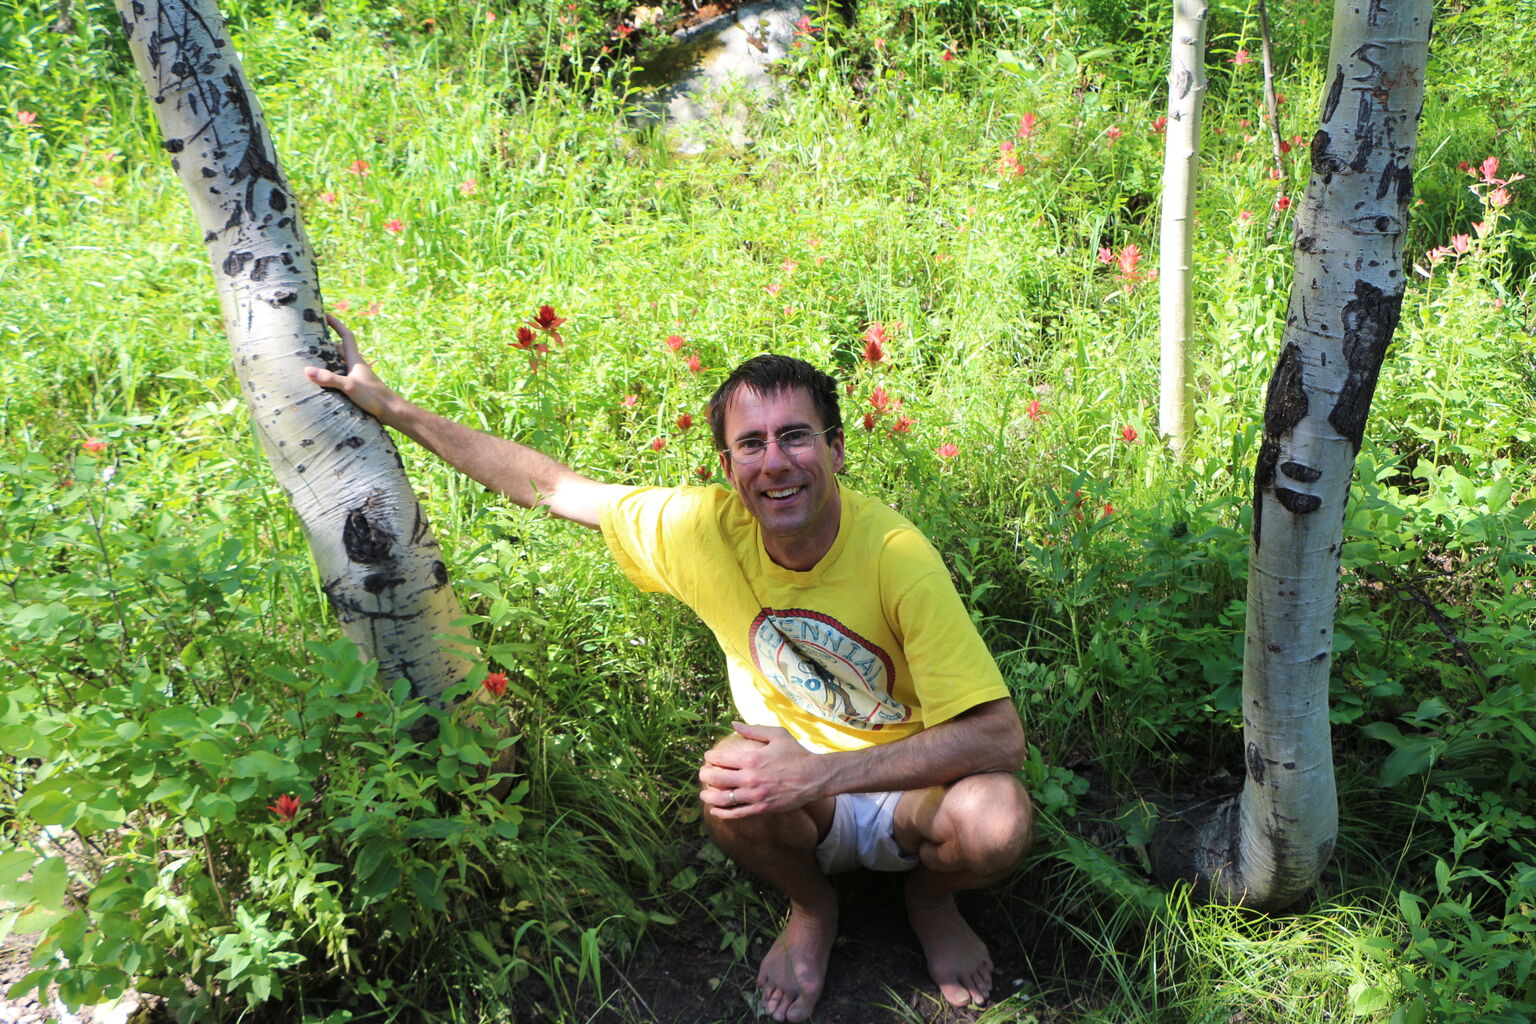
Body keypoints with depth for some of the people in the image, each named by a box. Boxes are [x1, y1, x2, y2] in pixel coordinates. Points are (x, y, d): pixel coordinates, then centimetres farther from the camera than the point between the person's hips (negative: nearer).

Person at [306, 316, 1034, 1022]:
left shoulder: (895, 557, -26)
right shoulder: (704, 528, -17)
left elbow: (1000, 738, -29)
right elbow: (551, 487, -5)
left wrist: (821, 773, -39)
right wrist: (390, 407, -2)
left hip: (913, 794, -1)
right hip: (805, 810, 1)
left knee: (998, 821, -34)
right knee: (732, 781, -33)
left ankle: (930, 900, 5)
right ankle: (811, 909, 2)